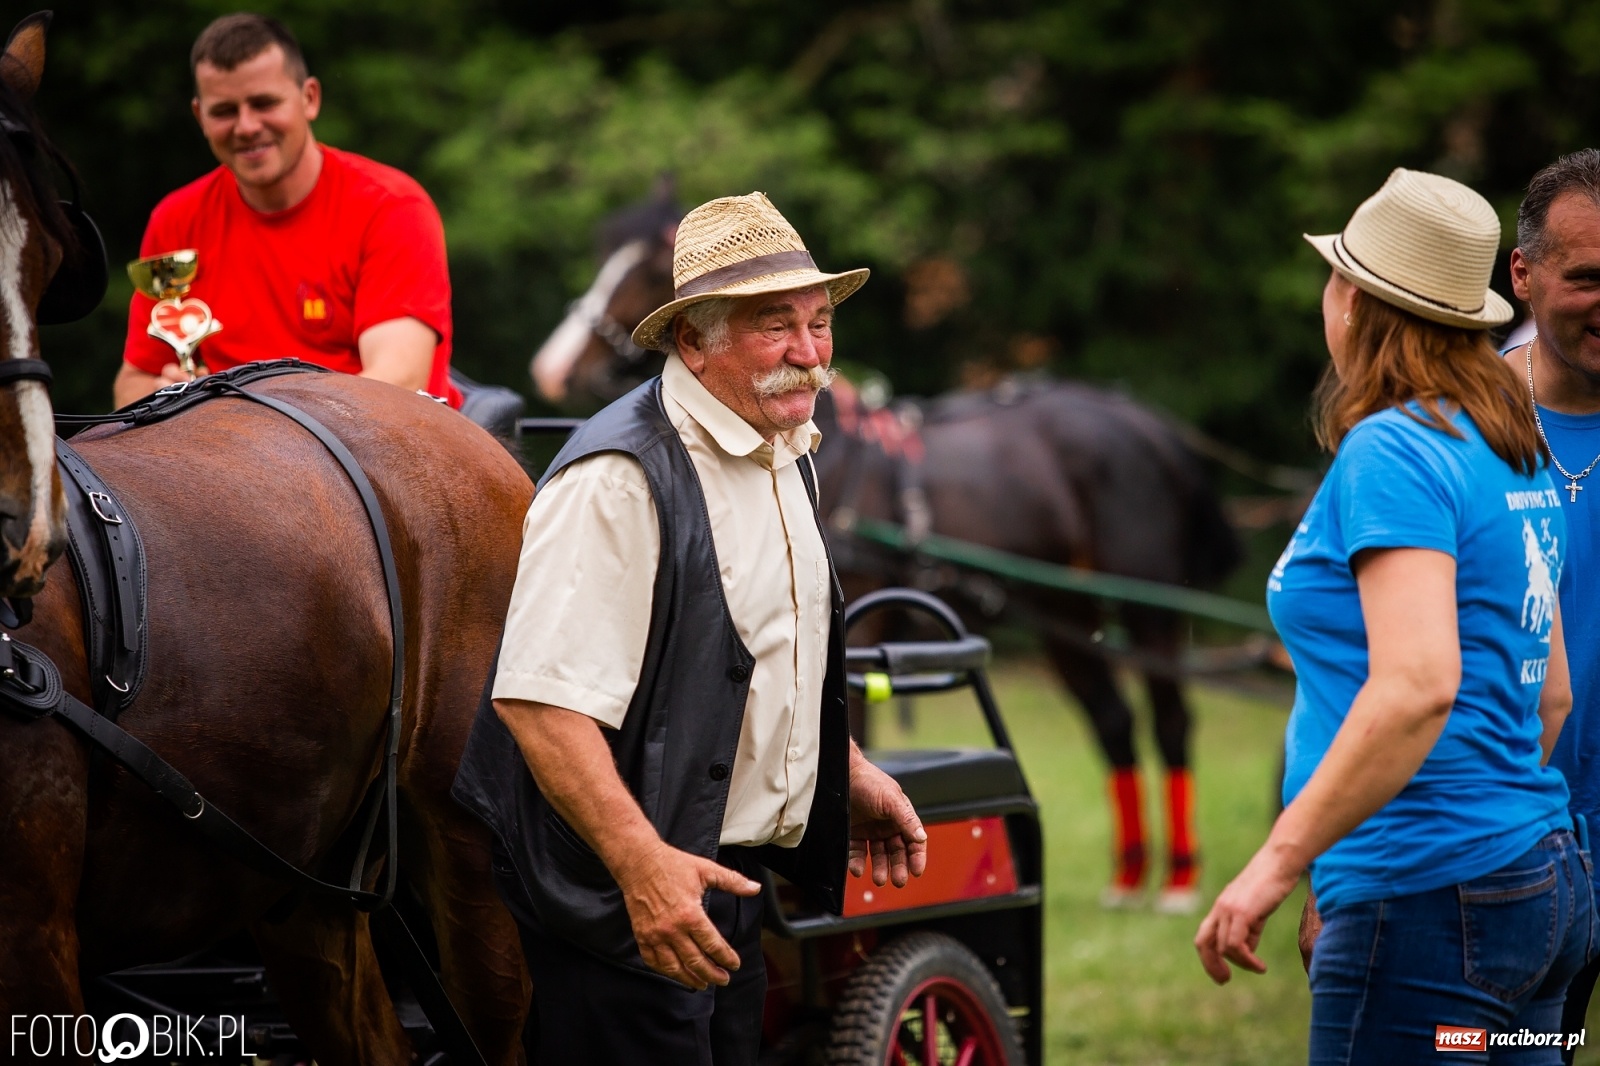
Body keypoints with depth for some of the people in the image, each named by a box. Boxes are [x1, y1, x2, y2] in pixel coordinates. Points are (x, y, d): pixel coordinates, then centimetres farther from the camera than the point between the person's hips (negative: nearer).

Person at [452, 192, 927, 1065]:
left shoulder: (783, 453, 11)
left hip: (728, 875, 10)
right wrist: (642, 863, -35)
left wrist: (848, 771, 26)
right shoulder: (619, 480, -22)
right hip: (628, 897, -9)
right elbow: (538, 698, -29)